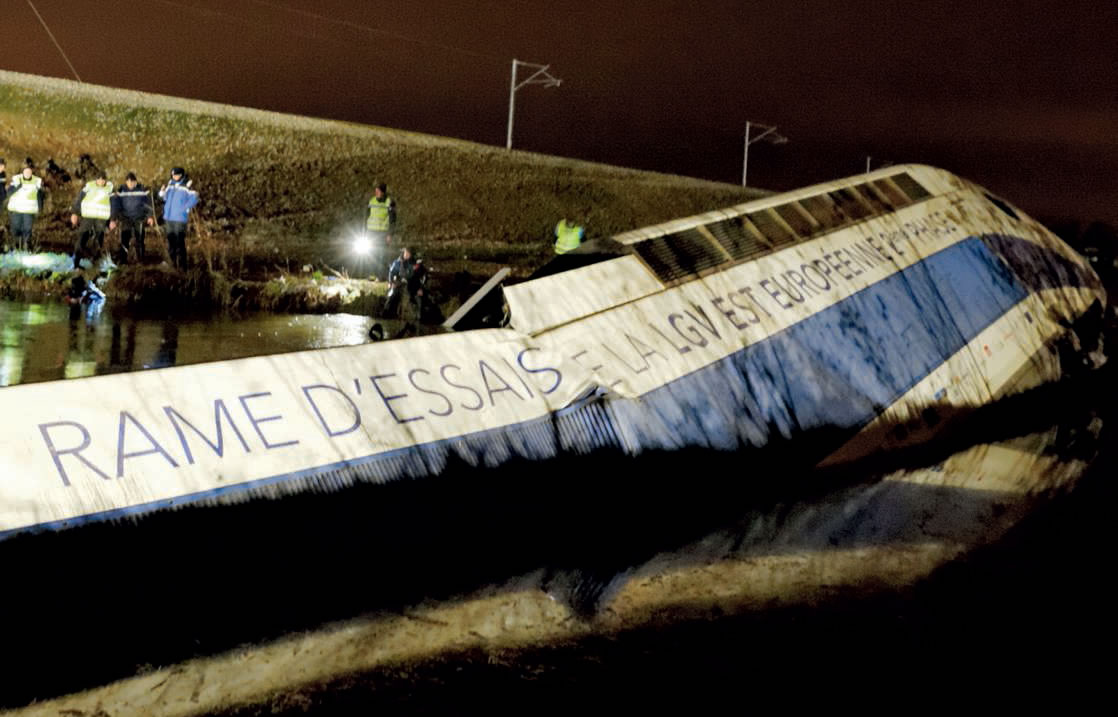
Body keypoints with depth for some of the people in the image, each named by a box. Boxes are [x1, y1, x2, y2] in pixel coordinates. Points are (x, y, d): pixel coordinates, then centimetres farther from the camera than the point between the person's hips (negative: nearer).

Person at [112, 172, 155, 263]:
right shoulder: (121, 191, -2)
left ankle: (140, 260, 15)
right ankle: (123, 260, -3)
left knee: (139, 239, 2)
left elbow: (149, 204, 4)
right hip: (126, 219, 0)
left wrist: (150, 216, 0)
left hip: (139, 219, 0)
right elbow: (116, 206, 2)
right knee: (124, 240, -8)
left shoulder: (143, 190, -4)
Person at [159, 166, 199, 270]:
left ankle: (182, 266, -7)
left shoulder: (187, 185, -8)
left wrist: (184, 209, -16)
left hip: (180, 218, -7)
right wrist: (162, 192, -1)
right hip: (169, 217, 7)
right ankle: (173, 263, 23)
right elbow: (165, 197, 20)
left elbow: (194, 198, -14)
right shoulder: (170, 184, 11)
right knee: (170, 241, 12)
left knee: (179, 242, -10)